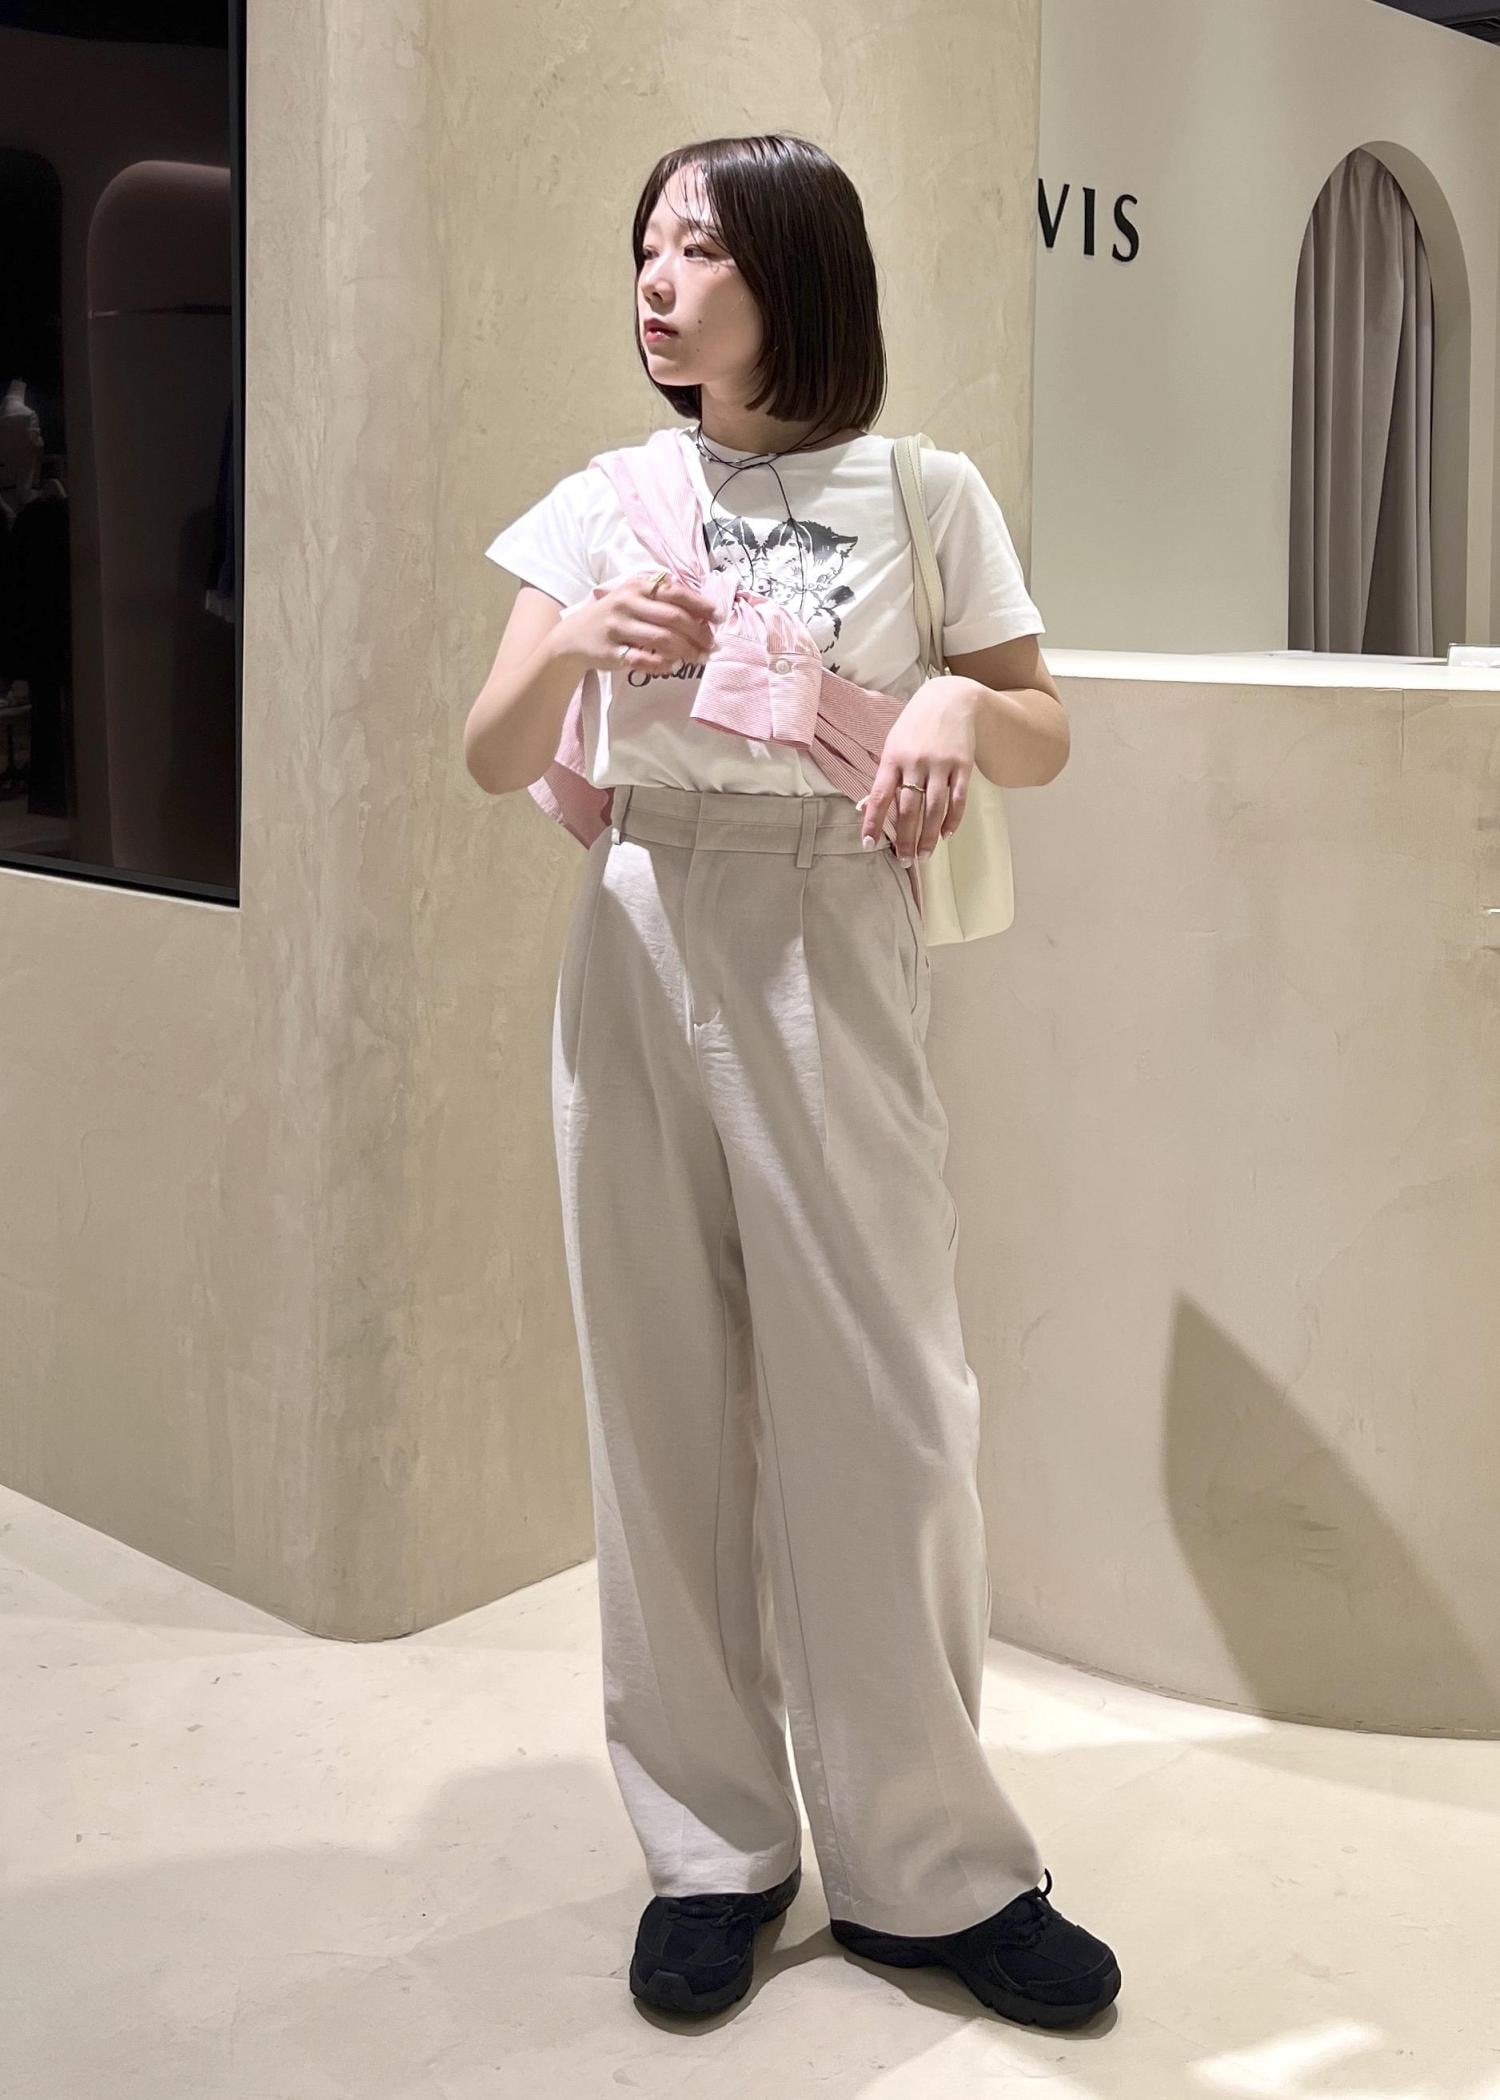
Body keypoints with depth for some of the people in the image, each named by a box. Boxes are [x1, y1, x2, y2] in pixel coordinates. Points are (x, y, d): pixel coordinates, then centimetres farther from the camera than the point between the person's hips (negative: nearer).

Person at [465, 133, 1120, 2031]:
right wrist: (575, 642, -16)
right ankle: (713, 1847, 19)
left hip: (837, 962, -2)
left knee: (879, 1408, -1)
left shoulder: (927, 494, 3)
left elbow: (1047, 732, 8)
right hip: (640, 954, 2)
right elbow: (494, 763, 4)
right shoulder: (605, 503, 9)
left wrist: (958, 698, -14)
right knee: (665, 1402, 5)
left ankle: (927, 1865, 15)